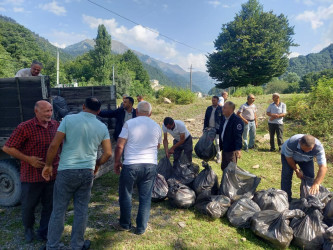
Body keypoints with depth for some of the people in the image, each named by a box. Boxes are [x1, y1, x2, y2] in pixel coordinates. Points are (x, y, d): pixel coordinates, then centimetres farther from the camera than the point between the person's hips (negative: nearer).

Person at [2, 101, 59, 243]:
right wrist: (28, 159, -16)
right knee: (28, 205, 14)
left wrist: (60, 161, 8)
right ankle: (28, 229, 43)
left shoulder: (56, 126, 2)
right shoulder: (25, 127, -12)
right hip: (31, 176, -3)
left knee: (50, 206, 12)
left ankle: (43, 233, 32)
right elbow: (7, 148, -10)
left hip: (52, 175, 4)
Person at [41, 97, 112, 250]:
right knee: (81, 211, 13)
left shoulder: (69, 119, -6)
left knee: (59, 210, 12)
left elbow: (54, 145, -9)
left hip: (67, 171, -2)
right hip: (87, 172, 2)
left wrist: (48, 165, 4)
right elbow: (108, 153, 0)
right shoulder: (102, 127, 2)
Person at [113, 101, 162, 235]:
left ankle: (125, 224, 29)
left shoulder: (129, 123, -5)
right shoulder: (157, 126, 7)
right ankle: (141, 228, 22)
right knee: (145, 198, 12)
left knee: (125, 196, 15)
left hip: (131, 165, -3)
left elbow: (120, 145, -7)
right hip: (151, 165, 3)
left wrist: (117, 161, 4)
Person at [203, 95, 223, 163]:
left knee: (217, 144, 2)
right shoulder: (209, 108, 8)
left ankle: (218, 157, 13)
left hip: (217, 129, -5)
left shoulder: (221, 109, -7)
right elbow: (206, 119, 10)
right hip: (209, 128, 5)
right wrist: (205, 128, 4)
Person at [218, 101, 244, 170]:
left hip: (231, 150, -9)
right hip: (224, 148, 9)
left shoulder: (237, 120, -20)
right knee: (223, 167, 19)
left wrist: (238, 149, -32)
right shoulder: (224, 118, 9)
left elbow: (238, 136, -26)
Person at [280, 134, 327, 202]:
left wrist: (316, 184, -51)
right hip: (288, 154, -2)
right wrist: (297, 170, -17)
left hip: (306, 159, 2)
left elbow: (323, 167, -42)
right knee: (286, 175, -15)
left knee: (310, 176, -8)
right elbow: (288, 157, -24)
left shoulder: (318, 147, -39)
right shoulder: (291, 142, -43)